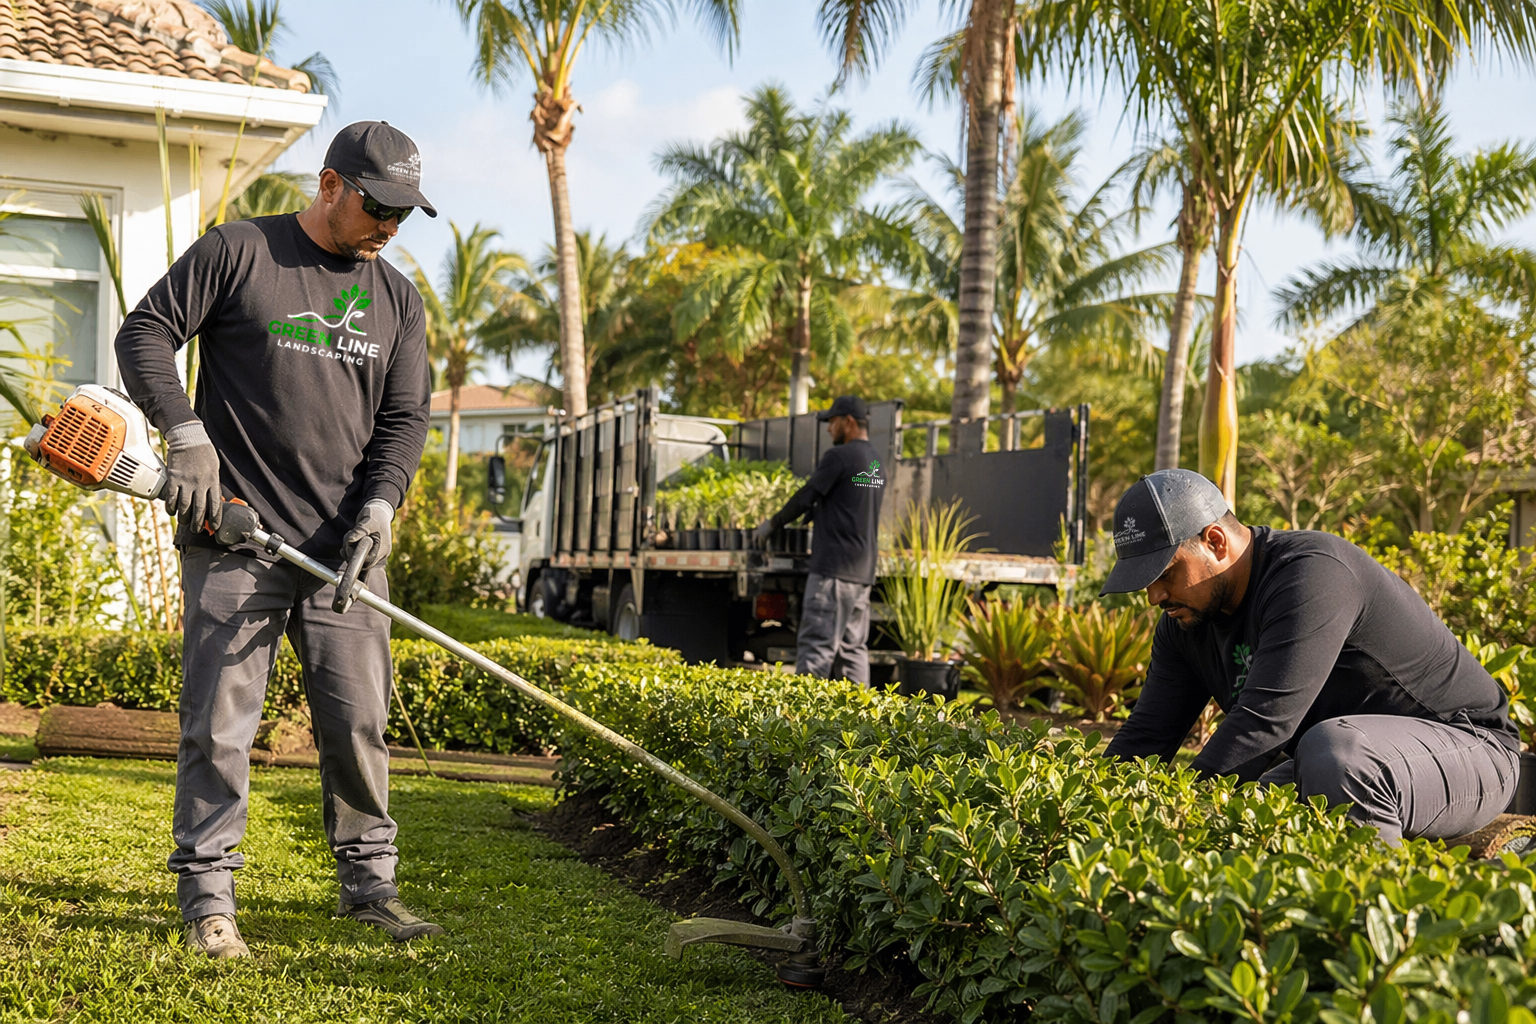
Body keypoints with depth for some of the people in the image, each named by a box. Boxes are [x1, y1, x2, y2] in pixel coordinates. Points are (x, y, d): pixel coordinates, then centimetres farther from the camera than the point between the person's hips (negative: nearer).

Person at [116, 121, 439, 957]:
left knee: (358, 719, 6)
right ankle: (207, 897, 8)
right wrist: (186, 434, -12)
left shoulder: (396, 298, 14)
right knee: (219, 723, -1)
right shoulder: (235, 253, 1)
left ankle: (368, 881, 19)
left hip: (345, 549, 4)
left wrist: (379, 505, -5)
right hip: (234, 540, -4)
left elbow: (406, 416, 11)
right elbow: (145, 334, 1)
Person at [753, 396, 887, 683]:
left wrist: (772, 524, 6)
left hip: (833, 568, -8)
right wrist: (811, 514, 29)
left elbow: (806, 498, -6)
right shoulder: (876, 464, 15)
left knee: (816, 645, -10)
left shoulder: (838, 456, -10)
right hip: (863, 571, 8)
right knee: (854, 648, 9)